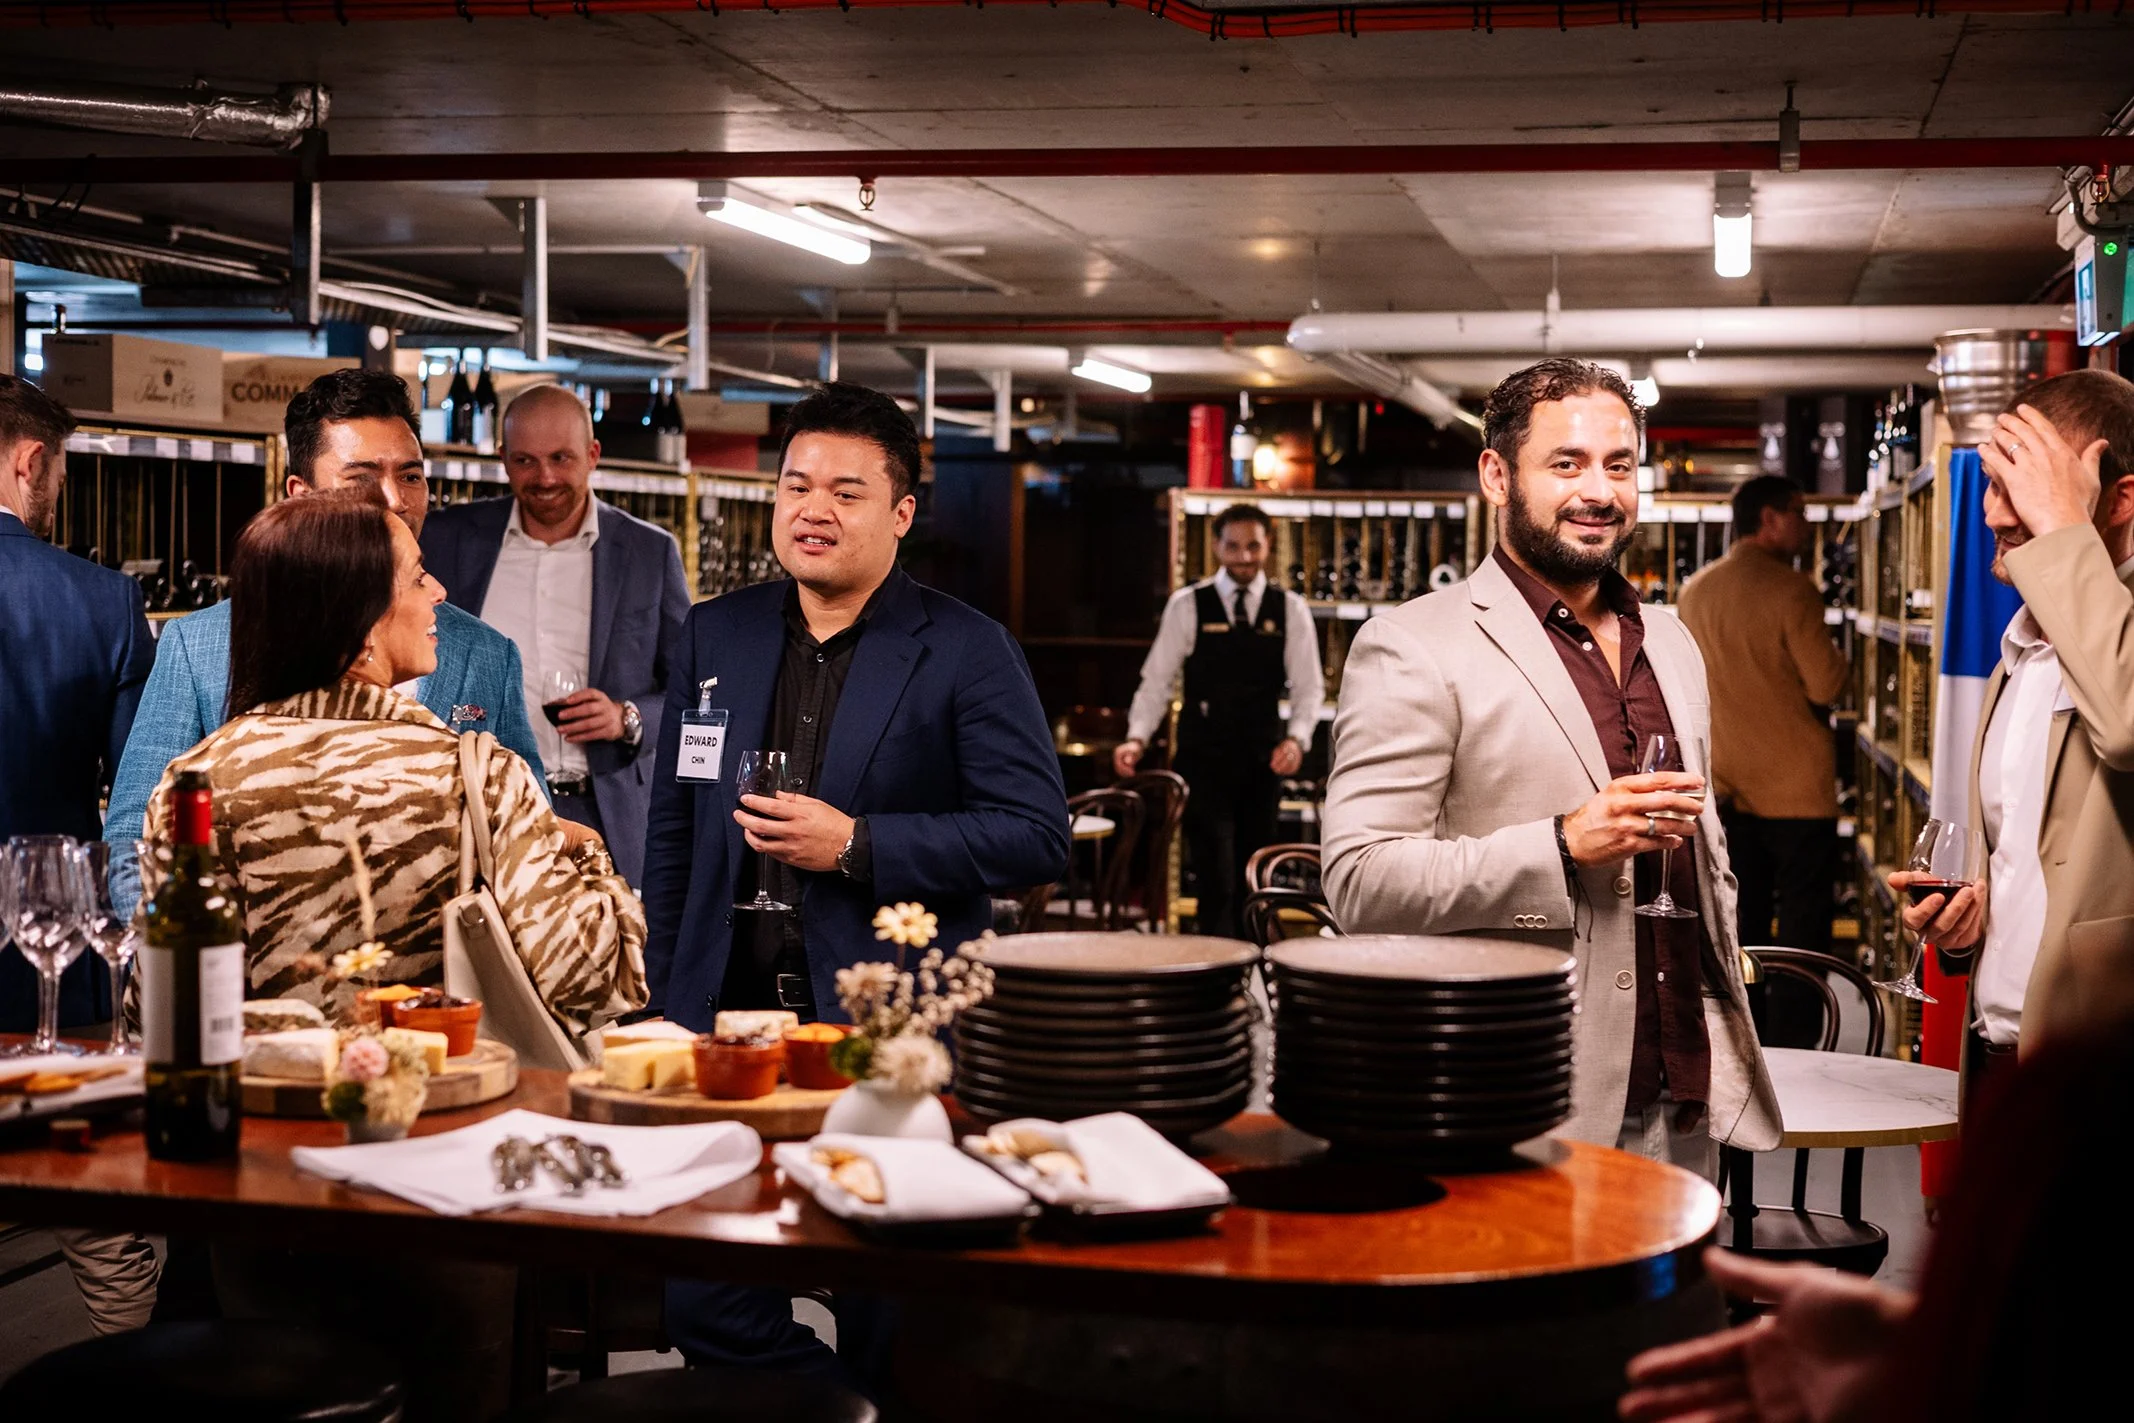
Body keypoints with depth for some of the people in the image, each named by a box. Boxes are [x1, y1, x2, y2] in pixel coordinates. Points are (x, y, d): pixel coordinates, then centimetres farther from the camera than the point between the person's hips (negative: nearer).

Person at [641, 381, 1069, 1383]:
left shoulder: (966, 653, -4)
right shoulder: (714, 636, 11)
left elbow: (1037, 837, -10)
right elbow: (672, 838, 17)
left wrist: (856, 845, -18)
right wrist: (666, 998, 11)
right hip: (728, 1019, 4)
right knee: (707, 1309, 5)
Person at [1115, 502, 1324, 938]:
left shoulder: (1290, 610, 5)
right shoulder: (1187, 605, -1)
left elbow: (1308, 687, 3)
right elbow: (1157, 681, -1)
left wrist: (1296, 737, -15)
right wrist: (1137, 737, -15)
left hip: (1263, 761, 3)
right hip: (1204, 760, -3)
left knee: (1252, 880, 11)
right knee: (1216, 881, -8)